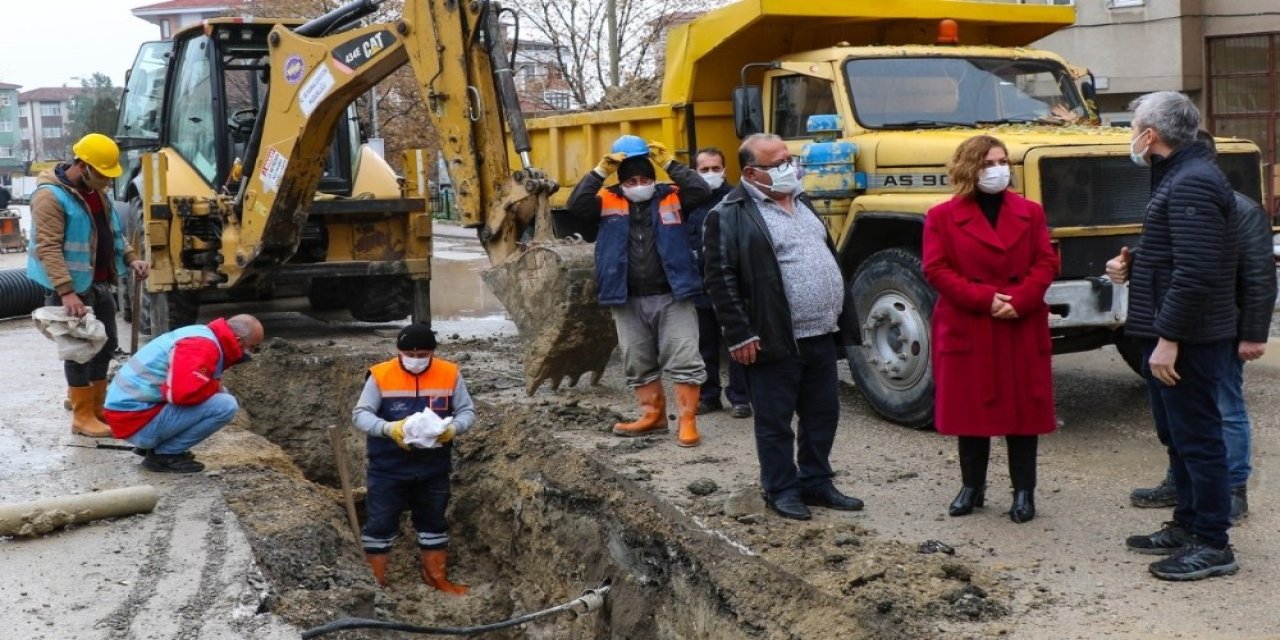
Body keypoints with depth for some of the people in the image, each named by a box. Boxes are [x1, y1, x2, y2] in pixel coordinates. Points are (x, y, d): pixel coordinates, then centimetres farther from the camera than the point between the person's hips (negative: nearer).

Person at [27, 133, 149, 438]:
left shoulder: (96, 191, 9)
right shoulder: (51, 196, -19)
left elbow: (112, 232, 20)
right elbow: (48, 249, -25)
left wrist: (131, 258, 2)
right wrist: (66, 292, -31)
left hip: (100, 285, 9)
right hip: (73, 289, -9)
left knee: (105, 345, 15)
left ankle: (98, 407, 29)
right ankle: (83, 417, 8)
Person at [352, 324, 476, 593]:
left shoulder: (450, 374, -5)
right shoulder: (380, 375, -12)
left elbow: (468, 410, 1)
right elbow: (360, 414, -10)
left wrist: (454, 428, -22)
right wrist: (388, 429, -29)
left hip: (433, 469, 3)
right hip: (388, 469, -2)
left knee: (433, 522, 15)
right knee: (380, 523, 3)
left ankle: (437, 579, 29)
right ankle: (375, 582, 15)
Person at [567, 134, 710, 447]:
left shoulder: (672, 197, 2)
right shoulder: (609, 201, 4)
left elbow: (701, 191, -12)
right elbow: (576, 206, -10)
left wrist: (670, 163, -12)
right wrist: (600, 172, -14)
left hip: (672, 297, -2)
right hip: (628, 300, 2)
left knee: (684, 359, -3)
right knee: (638, 363, 12)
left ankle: (687, 421, 3)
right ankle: (653, 415, 26)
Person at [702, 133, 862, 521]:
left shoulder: (801, 202, 16)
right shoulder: (731, 216, -10)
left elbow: (828, 255, 22)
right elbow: (721, 279, -13)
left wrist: (843, 319, 18)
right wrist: (740, 336, -16)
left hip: (821, 335, 8)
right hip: (775, 342, -7)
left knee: (822, 413, 14)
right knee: (775, 420, 4)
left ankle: (816, 483, 28)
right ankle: (781, 490, 18)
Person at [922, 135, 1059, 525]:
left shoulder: (1030, 212, 7)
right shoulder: (942, 216, -1)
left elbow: (1046, 263, 1)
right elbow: (936, 270, -7)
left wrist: (1019, 300, -15)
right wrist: (984, 298, -16)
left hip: (1022, 329, 2)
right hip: (967, 329, -1)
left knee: (1023, 407, 4)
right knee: (970, 407, 6)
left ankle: (1024, 491, 15)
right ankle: (971, 486, 20)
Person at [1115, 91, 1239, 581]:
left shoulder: (1192, 184, -20)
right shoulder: (1179, 176, 15)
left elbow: (1195, 273, -27)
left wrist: (1167, 338, -26)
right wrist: (1134, 265, 25)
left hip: (1187, 339, -11)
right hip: (1172, 334, 11)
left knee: (1197, 438, -3)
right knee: (1176, 435, 18)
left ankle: (1213, 545, 5)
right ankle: (1187, 526, 29)